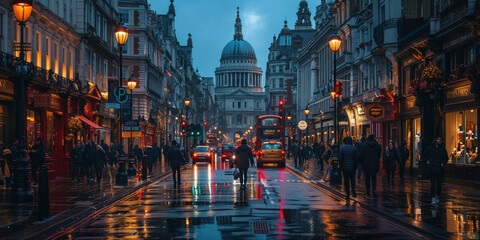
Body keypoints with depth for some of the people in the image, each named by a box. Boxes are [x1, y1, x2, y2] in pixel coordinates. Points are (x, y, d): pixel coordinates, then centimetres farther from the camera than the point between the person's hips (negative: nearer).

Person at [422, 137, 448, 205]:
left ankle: (438, 197, 23)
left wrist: (443, 163, 3)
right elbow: (423, 156, 13)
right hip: (432, 169, -2)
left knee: (439, 183, 8)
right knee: (433, 184, -8)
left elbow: (446, 158, 18)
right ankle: (433, 198, -11)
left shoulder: (443, 149, 7)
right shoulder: (430, 148, 3)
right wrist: (427, 162, 2)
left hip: (440, 169, 2)